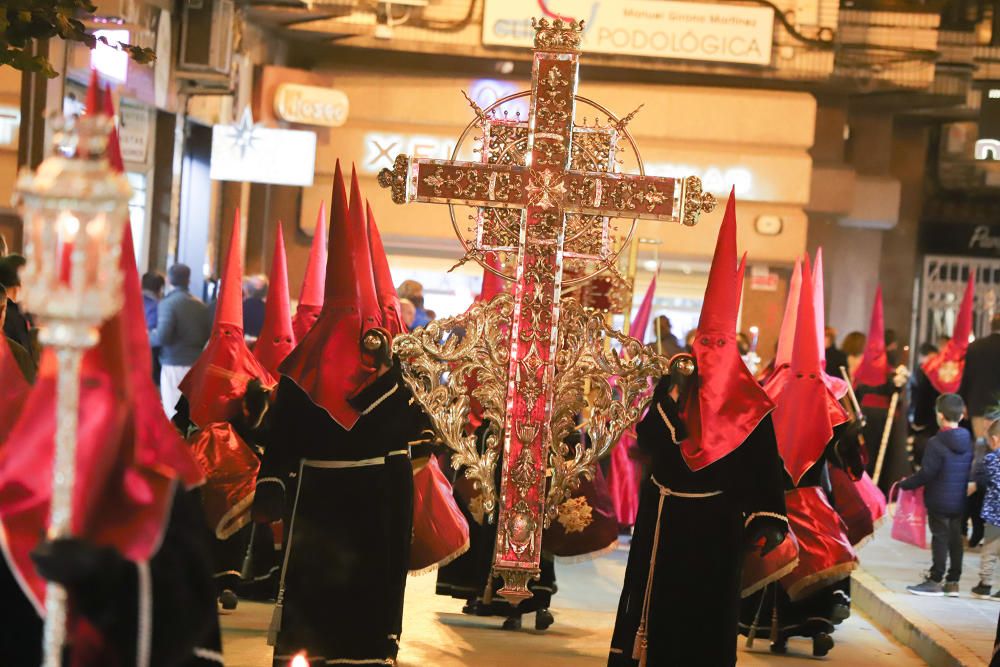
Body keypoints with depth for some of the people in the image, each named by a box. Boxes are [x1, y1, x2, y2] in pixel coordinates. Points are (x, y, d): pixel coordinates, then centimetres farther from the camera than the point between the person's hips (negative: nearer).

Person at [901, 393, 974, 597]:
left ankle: (936, 581, 4)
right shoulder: (968, 441, 3)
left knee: (940, 538, 0)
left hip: (939, 501, -6)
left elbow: (926, 474, -18)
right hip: (960, 501, 6)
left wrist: (905, 484, -6)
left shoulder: (937, 443, -18)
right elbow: (971, 471, 10)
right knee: (955, 538, 11)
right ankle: (953, 582, 15)